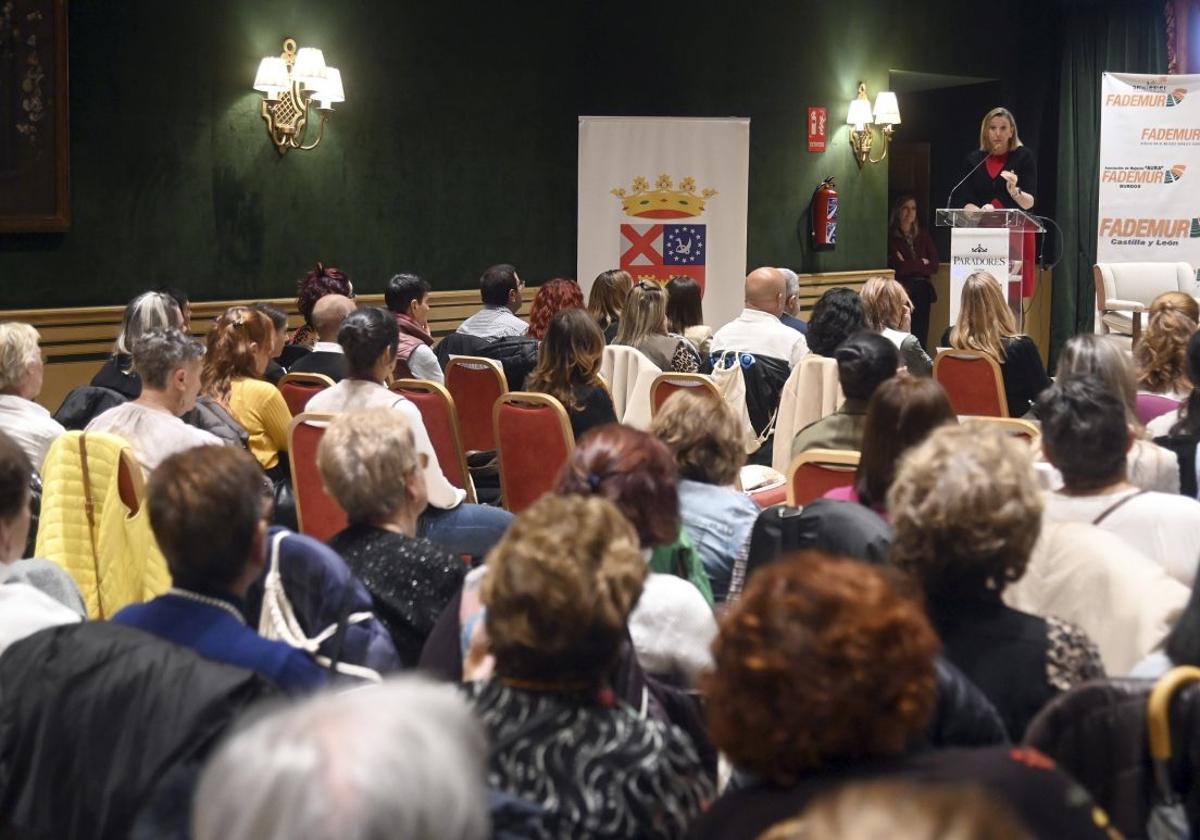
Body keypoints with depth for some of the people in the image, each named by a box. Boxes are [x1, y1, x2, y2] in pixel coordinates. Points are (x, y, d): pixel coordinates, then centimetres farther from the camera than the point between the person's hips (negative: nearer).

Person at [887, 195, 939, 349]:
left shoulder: (923, 236, 15)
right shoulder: (890, 236, -2)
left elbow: (934, 266, 8)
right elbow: (897, 267, -12)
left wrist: (909, 265, -4)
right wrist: (921, 263, 2)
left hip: (922, 291, 5)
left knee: (921, 338, -1)